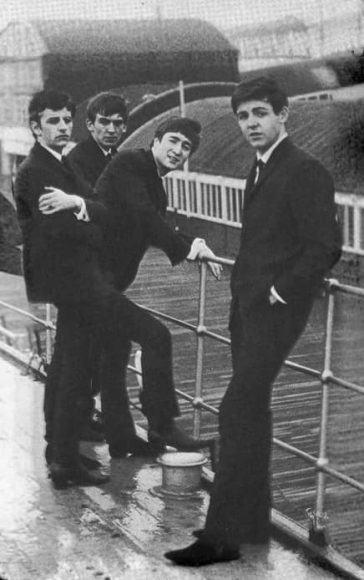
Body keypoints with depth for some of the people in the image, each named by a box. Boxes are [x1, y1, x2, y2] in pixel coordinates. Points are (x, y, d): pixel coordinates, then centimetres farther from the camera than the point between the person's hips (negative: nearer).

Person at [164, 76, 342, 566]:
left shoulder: (305, 172, -12)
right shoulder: (260, 170, 16)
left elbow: (324, 249, -17)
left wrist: (277, 292, -15)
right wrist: (245, 285, 11)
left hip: (275, 310, -9)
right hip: (247, 306, 9)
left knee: (237, 413, -13)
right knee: (251, 414, 14)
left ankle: (222, 536, -8)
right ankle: (254, 523, 25)